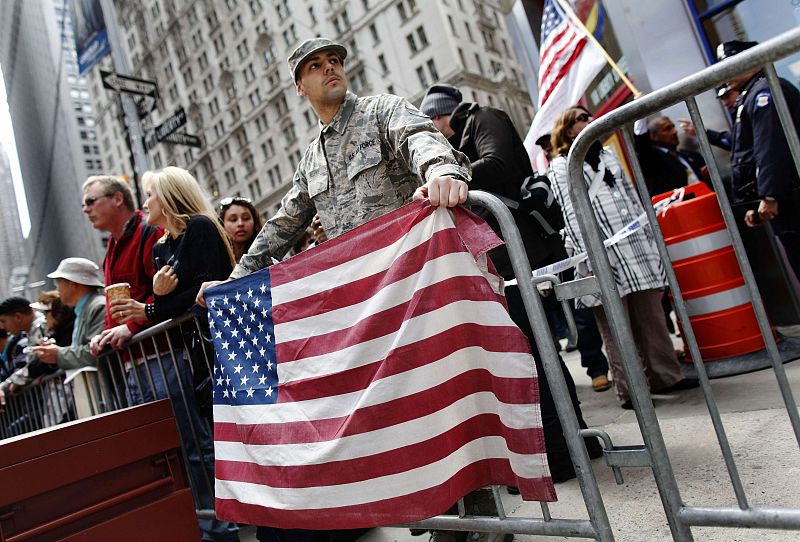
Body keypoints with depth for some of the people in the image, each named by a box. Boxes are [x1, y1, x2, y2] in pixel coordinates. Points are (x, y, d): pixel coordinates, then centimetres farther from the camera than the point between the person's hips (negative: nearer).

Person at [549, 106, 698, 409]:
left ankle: (665, 376, 19)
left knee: (650, 313, 8)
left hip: (635, 245, 7)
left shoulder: (607, 155, 21)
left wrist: (648, 234, 16)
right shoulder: (561, 166, 0)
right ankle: (629, 391, 5)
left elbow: (631, 195, 23)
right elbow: (571, 215, -9)